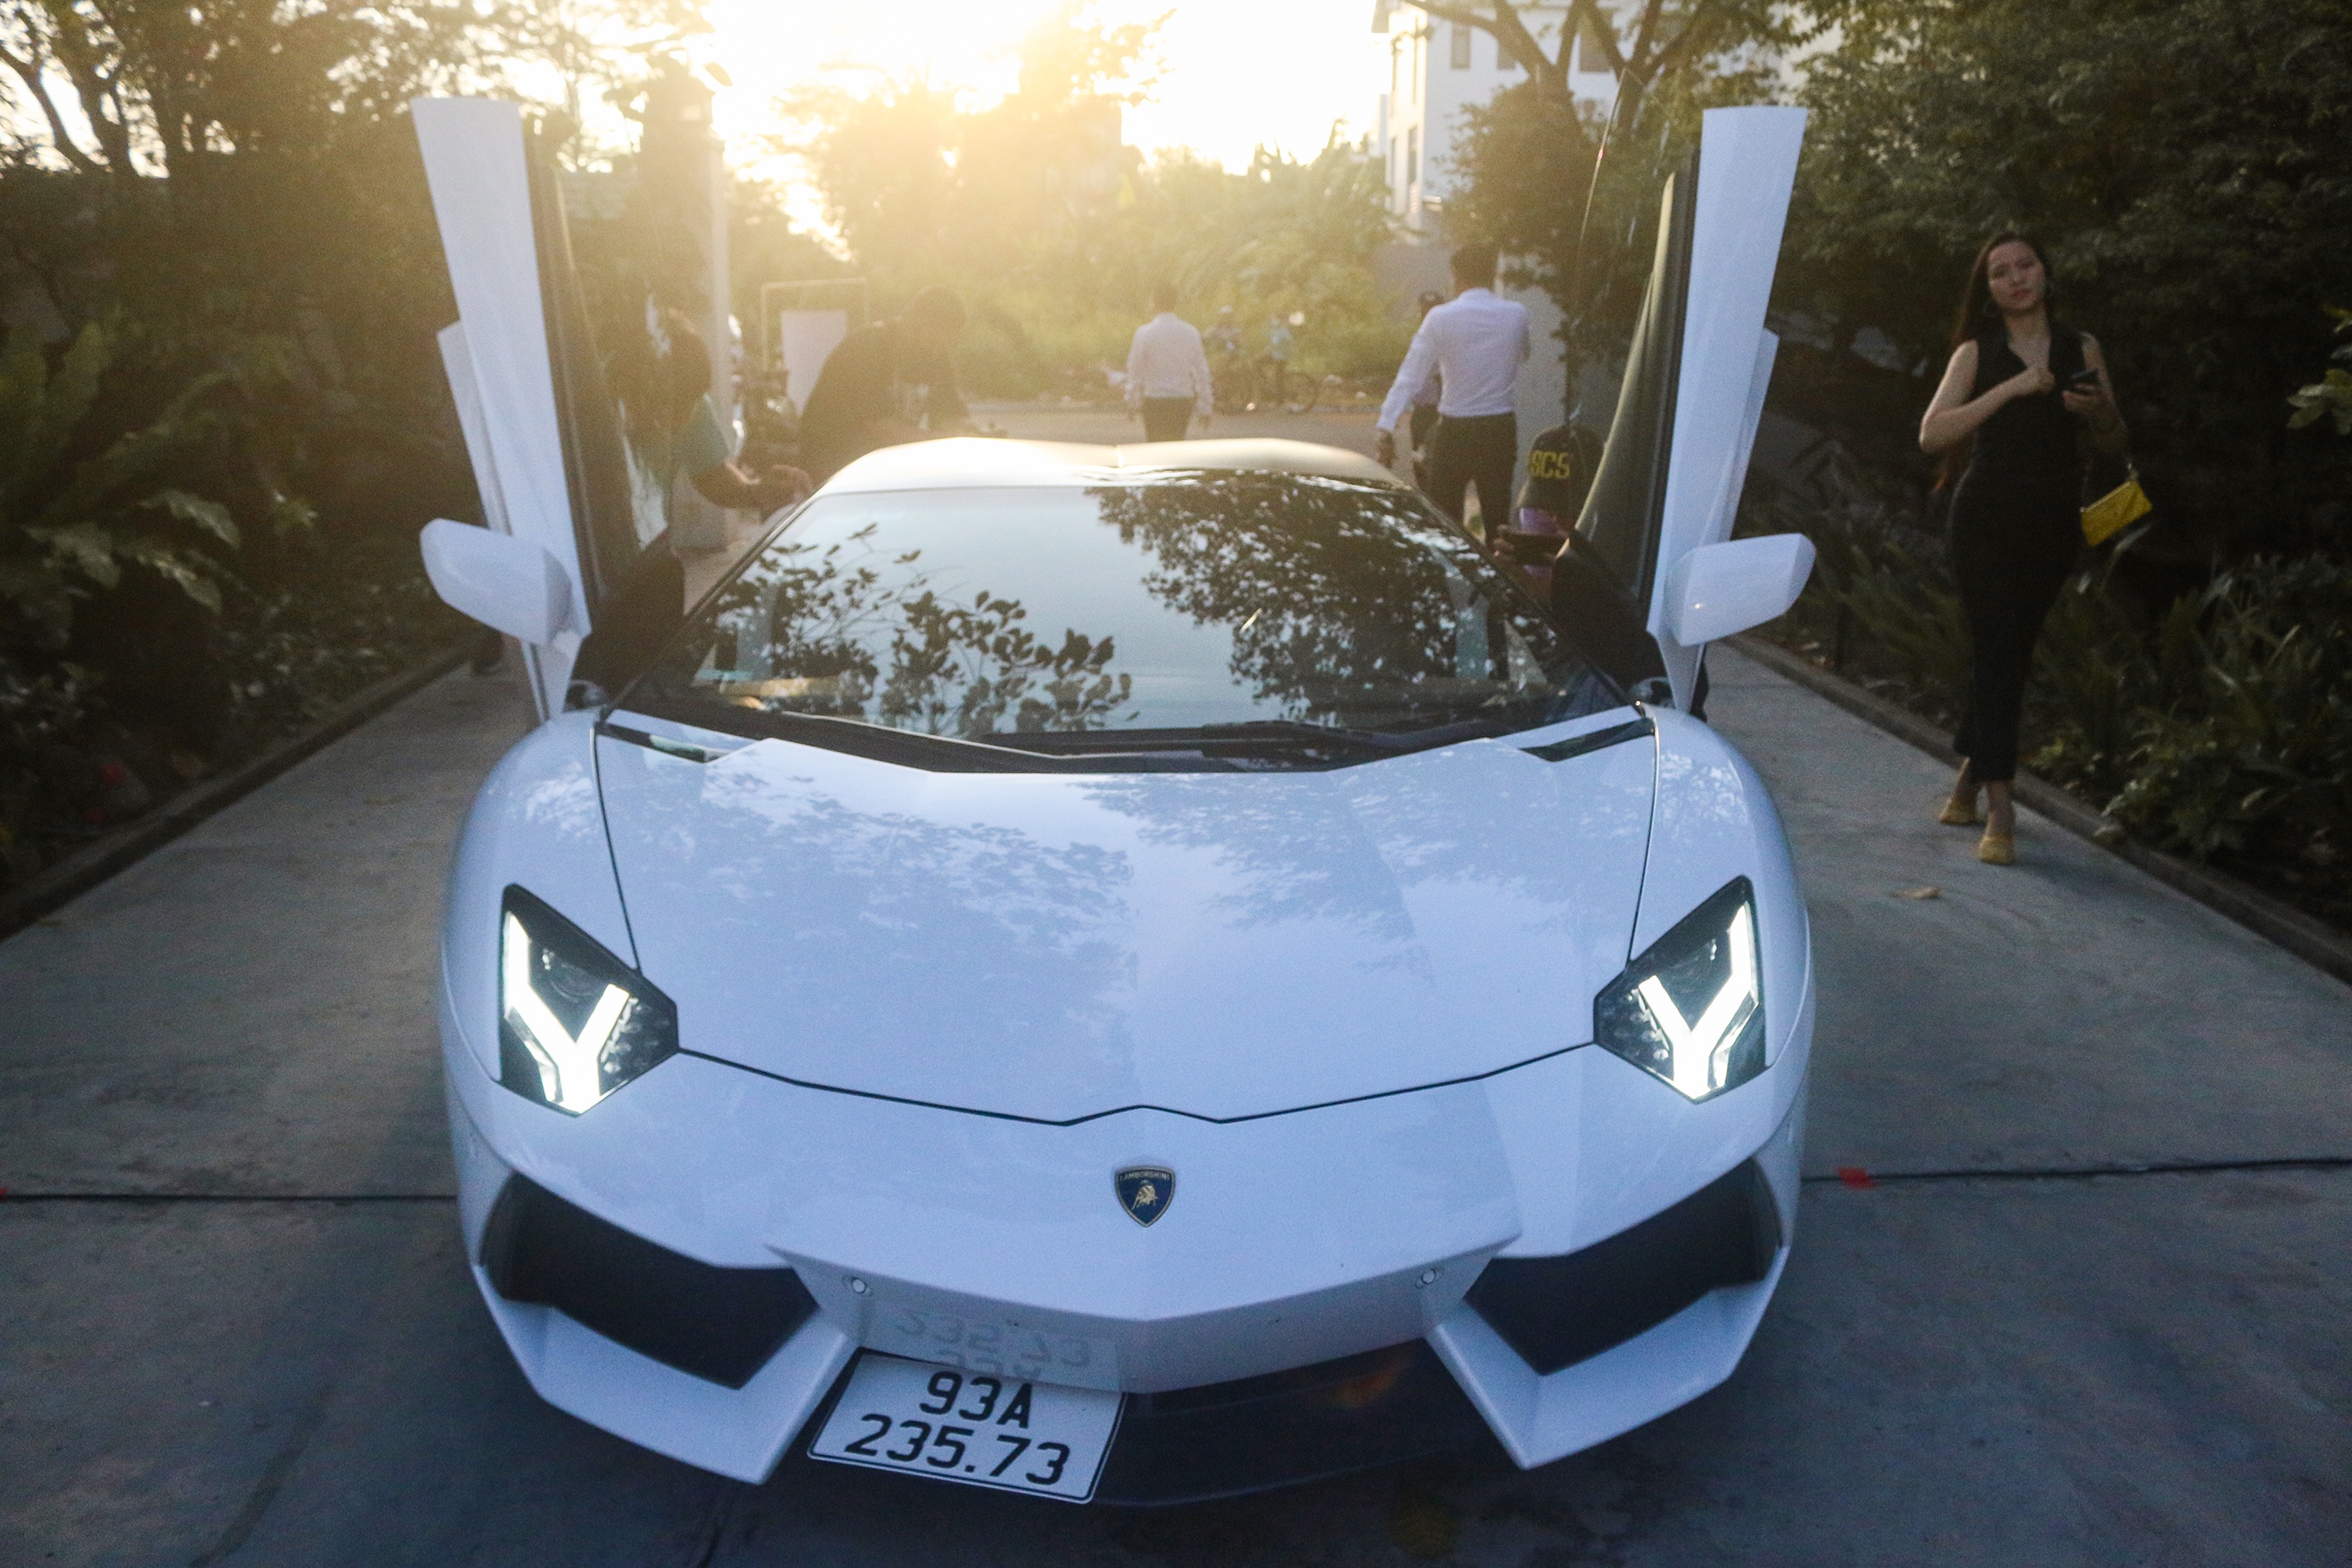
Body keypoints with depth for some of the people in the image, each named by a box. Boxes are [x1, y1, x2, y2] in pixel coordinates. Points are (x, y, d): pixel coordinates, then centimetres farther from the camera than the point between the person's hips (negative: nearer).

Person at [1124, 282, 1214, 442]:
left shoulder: (1144, 333, -9)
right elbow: (1201, 372, 3)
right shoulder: (1191, 332, 1)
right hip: (1184, 402, 3)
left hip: (1155, 403, -3)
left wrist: (1133, 404, 7)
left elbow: (1135, 373, -4)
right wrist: (1205, 409, 9)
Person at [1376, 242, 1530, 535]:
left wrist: (1387, 426, -12)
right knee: (1498, 519, 11)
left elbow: (1410, 376, -11)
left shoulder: (1441, 317, -8)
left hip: (1454, 433, -3)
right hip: (1501, 430, 3)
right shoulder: (1517, 315, 1)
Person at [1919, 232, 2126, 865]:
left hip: (2053, 526, 3)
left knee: (2012, 654, 10)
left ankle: (1969, 781, 27)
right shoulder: (1977, 353, 3)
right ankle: (1999, 811, -11)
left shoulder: (2082, 349, 9)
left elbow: (2113, 444, 11)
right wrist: (2012, 388, -17)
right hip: (1987, 520, -3)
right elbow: (1932, 434, -11)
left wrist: (2098, 411, -11)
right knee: (1995, 652, -9)